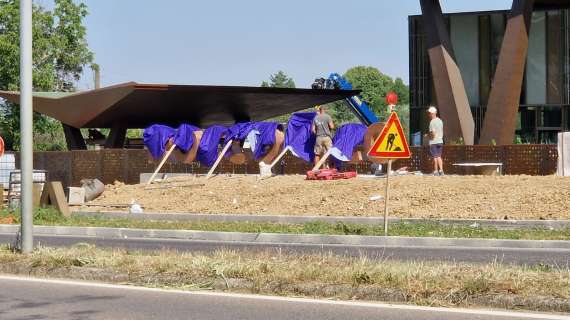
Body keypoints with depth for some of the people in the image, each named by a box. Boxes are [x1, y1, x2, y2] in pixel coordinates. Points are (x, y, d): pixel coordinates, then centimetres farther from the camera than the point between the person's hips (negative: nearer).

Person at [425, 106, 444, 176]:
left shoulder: (432, 122, -15)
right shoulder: (440, 121, 10)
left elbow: (433, 133, -21)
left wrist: (428, 135, -2)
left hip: (433, 141, -7)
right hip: (440, 141, 7)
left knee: (435, 157, 0)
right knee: (439, 156, 13)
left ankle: (436, 171, 4)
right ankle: (441, 170, 9)